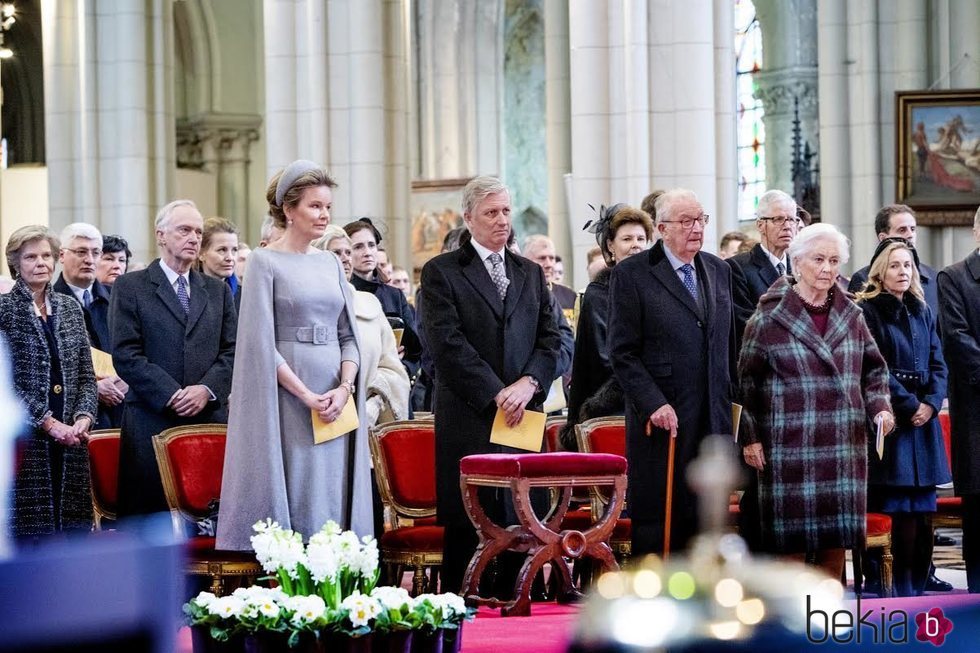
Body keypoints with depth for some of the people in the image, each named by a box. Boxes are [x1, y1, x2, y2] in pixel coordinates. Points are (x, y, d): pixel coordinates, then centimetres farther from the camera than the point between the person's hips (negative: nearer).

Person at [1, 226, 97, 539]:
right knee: (30, 529, -4)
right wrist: (49, 423, -13)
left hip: (70, 439, 5)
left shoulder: (69, 308, 14)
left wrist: (83, 418, -5)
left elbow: (86, 375, 13)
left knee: (73, 525, 3)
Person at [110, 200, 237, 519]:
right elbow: (125, 354, -3)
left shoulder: (218, 290, 19)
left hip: (211, 418, 3)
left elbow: (232, 351, 11)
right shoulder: (130, 287, 6)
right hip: (152, 420, -3)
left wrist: (207, 389, -7)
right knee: (152, 513, -5)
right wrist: (172, 394, -11)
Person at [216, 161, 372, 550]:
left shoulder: (330, 263, 13)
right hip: (286, 397, -5)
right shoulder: (265, 262, -3)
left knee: (334, 493, 3)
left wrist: (344, 388, -6)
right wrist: (307, 395, -14)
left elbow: (349, 335, 12)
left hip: (336, 399, 5)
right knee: (292, 492, -5)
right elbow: (261, 342, -9)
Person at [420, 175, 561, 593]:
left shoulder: (531, 274, 19)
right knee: (468, 526, -4)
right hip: (469, 418, -4)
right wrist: (496, 394, -11)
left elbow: (550, 339, 12)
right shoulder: (442, 272, 3)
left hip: (524, 415, 4)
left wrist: (529, 383, -6)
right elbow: (446, 343, -7)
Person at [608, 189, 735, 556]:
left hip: (712, 422, 5)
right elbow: (622, 353, -7)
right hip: (662, 421, -5)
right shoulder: (632, 274, -3)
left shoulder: (719, 271, 14)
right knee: (654, 523, -1)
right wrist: (653, 403, -15)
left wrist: (729, 403, 12)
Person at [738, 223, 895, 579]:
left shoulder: (851, 315, 9)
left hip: (844, 446, 4)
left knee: (836, 539, 7)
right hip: (791, 447, -4)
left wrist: (880, 406, 0)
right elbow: (746, 381, 0)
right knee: (792, 540, -2)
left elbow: (874, 368, 19)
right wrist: (749, 438, -3)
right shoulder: (769, 318, -4)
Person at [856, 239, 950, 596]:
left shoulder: (922, 312, 16)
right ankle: (903, 597, -1)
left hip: (923, 422, 6)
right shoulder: (867, 311, -3)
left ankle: (916, 589, 9)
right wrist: (909, 406, -12)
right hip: (889, 423, -6)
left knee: (921, 512, 2)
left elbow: (937, 364, 13)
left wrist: (931, 403, -4)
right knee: (902, 515, -8)